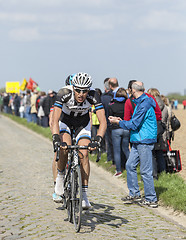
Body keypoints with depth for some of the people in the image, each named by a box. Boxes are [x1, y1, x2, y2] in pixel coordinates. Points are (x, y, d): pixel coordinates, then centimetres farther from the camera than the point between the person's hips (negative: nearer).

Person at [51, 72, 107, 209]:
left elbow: (103, 122, -33)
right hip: (65, 119, -1)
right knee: (65, 148, -26)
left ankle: (84, 194, -9)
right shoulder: (64, 93, -34)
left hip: (83, 122, 1)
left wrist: (97, 141, -47)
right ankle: (61, 175, 4)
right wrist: (56, 140, -52)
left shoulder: (93, 96, -32)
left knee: (84, 154, -16)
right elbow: (54, 120, -37)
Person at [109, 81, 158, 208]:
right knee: (130, 165, 12)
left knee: (146, 171, -5)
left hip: (145, 141, -10)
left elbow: (134, 125, -19)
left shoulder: (144, 104, -18)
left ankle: (151, 199, 2)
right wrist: (120, 120, 16)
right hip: (138, 141, 10)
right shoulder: (140, 102, 15)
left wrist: (118, 122, -8)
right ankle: (134, 194, 20)